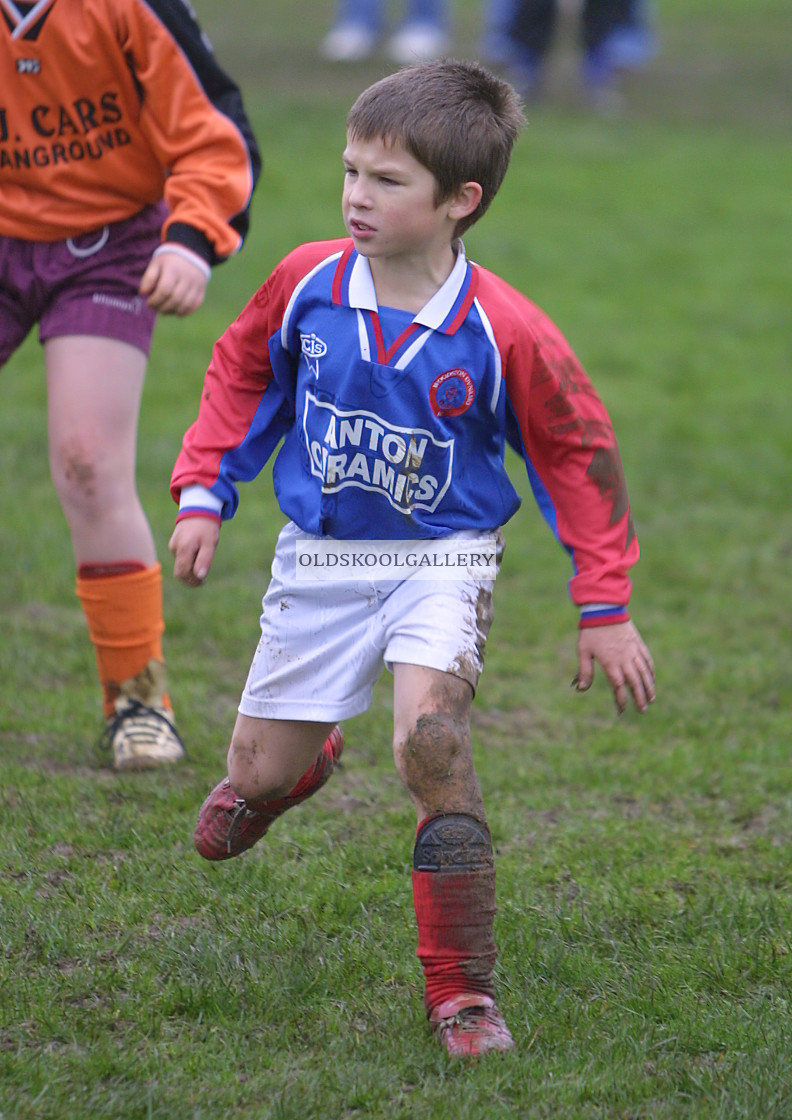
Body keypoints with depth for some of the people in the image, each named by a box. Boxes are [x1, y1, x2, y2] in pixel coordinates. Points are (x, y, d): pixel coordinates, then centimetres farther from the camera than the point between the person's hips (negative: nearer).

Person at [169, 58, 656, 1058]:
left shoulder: (505, 334, -18)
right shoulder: (305, 284, -10)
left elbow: (579, 458, -6)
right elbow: (241, 376, 10)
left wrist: (605, 609, -4)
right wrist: (204, 493, 4)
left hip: (440, 561, -3)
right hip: (320, 561, 3)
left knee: (429, 740, -27)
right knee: (259, 774, 9)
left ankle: (461, 993, -16)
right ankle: (293, 762, 51)